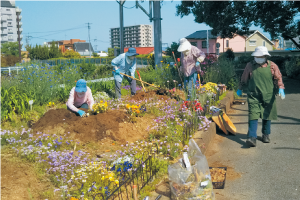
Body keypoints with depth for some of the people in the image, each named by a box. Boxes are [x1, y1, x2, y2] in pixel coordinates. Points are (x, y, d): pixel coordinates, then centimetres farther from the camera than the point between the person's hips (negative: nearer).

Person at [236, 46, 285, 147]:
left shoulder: (272, 66, 3)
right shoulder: (250, 66, 5)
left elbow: (278, 78, 1)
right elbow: (244, 79, 15)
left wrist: (281, 88, -15)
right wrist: (240, 89, 22)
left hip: (268, 96, 1)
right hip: (254, 96, -1)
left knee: (267, 116, 11)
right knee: (253, 116, -11)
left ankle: (266, 135, 30)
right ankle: (252, 138, -14)